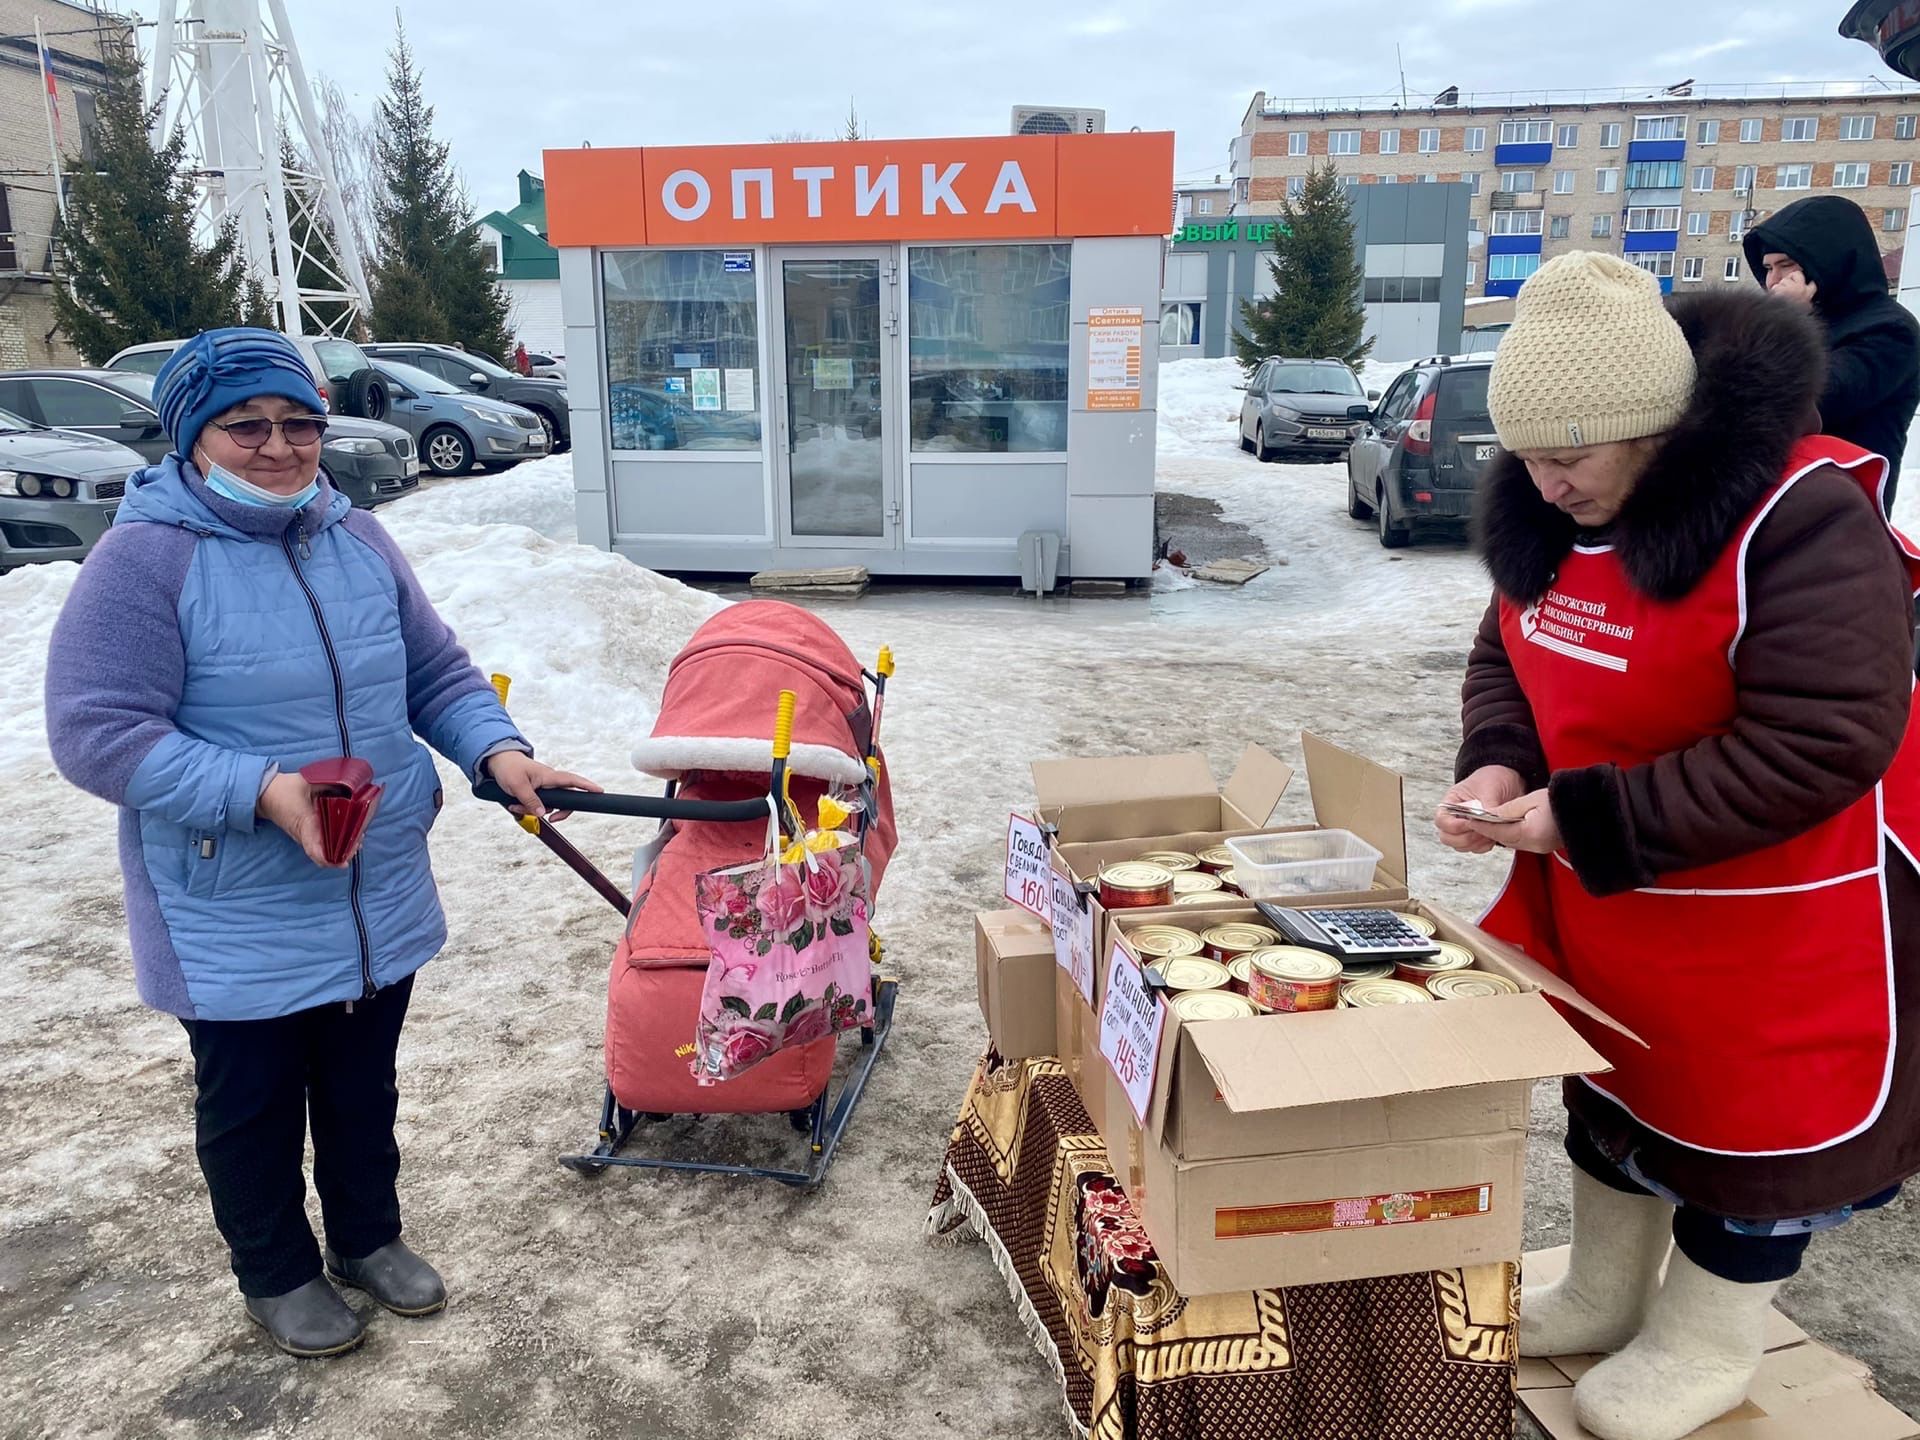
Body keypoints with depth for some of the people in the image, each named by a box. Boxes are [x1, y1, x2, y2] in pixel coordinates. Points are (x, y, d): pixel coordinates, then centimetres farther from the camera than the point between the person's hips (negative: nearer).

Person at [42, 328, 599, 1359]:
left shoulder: (357, 539, 3)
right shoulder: (144, 558, -16)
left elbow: (438, 674, 8)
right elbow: (94, 733, -19)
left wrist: (498, 751, -10)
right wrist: (260, 791, -30)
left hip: (381, 900, 5)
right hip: (236, 924, -5)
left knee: (365, 1085, 22)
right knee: (254, 1107, 16)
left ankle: (368, 1237, 45)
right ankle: (277, 1273, 40)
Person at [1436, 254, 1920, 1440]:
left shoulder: (1803, 523, -28)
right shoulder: (1554, 516, -4)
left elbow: (1817, 748, -29)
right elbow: (1508, 657, 8)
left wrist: (1590, 819, -28)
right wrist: (1500, 763, -14)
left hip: (1774, 914, -7)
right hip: (1602, 898, 8)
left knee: (1750, 1115, 10)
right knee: (1611, 1076, 21)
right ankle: (1604, 1294, 43)